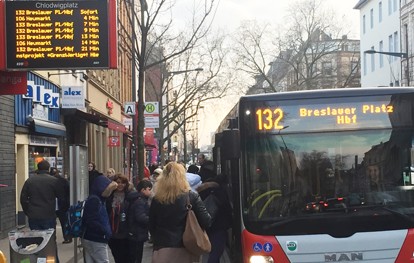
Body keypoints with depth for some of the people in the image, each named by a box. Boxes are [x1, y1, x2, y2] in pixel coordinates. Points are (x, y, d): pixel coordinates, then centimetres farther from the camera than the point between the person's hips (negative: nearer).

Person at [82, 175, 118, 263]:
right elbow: (91, 222, -23)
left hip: (91, 239, 9)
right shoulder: (94, 200, -17)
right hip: (95, 241, -9)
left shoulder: (98, 199, 12)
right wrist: (106, 232, -15)